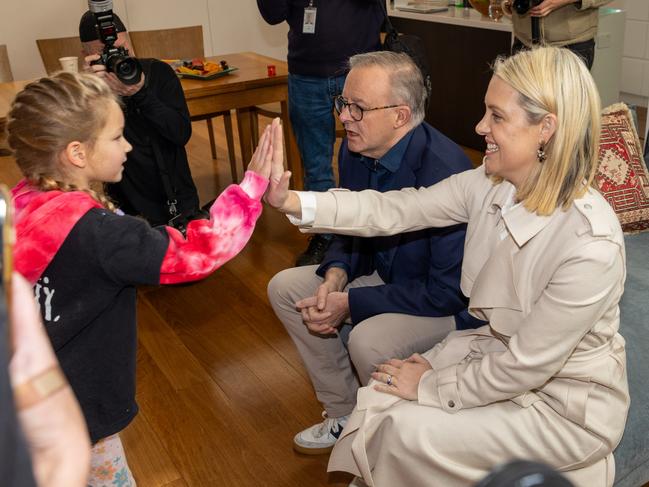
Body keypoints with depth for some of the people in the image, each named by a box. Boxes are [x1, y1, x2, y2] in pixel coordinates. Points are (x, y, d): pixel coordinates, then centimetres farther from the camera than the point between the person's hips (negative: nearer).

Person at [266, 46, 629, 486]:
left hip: (566, 404, -5)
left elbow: (527, 365, -25)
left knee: (408, 433, -16)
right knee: (380, 403, -6)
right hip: (500, 353, 6)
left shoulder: (591, 244, -32)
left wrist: (432, 387, -13)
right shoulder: (489, 185, -12)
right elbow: (392, 210, -9)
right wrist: (292, 202, -17)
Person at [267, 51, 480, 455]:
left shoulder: (445, 172, -31)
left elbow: (448, 292, -27)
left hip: (451, 304, -8)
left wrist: (351, 303, -24)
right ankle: (345, 415, 13)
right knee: (285, 287, 1)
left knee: (369, 340, -33)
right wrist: (335, 275, -13)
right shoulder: (355, 150, -7)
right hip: (383, 274, 8)